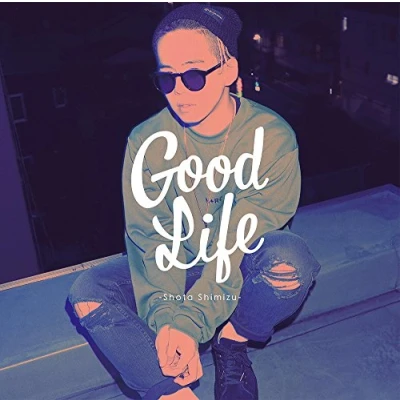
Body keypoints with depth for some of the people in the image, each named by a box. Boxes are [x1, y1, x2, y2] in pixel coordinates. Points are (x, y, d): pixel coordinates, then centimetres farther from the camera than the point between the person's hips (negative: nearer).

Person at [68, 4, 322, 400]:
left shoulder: (272, 137, -19)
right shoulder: (147, 141, -12)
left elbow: (242, 242, -24)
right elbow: (150, 238, -17)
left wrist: (191, 322, -33)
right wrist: (166, 319, -32)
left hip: (248, 276, -2)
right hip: (178, 271, 2)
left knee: (289, 257, -36)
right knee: (87, 293, -21)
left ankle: (232, 341, -6)